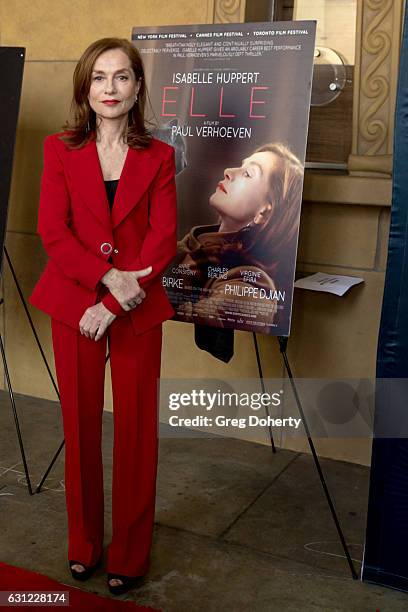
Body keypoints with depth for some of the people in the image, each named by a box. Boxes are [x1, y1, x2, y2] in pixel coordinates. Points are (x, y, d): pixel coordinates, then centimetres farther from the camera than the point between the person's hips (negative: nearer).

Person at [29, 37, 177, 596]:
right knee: (80, 426, 9)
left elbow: (164, 240, -6)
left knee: (136, 430, 4)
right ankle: (84, 545, 29)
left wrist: (112, 304, -15)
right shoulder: (60, 150, 4)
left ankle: (129, 555, 22)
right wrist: (107, 276, -18)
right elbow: (52, 230, -5)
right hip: (73, 301, 1)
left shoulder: (158, 156, 3)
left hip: (137, 308, 0)